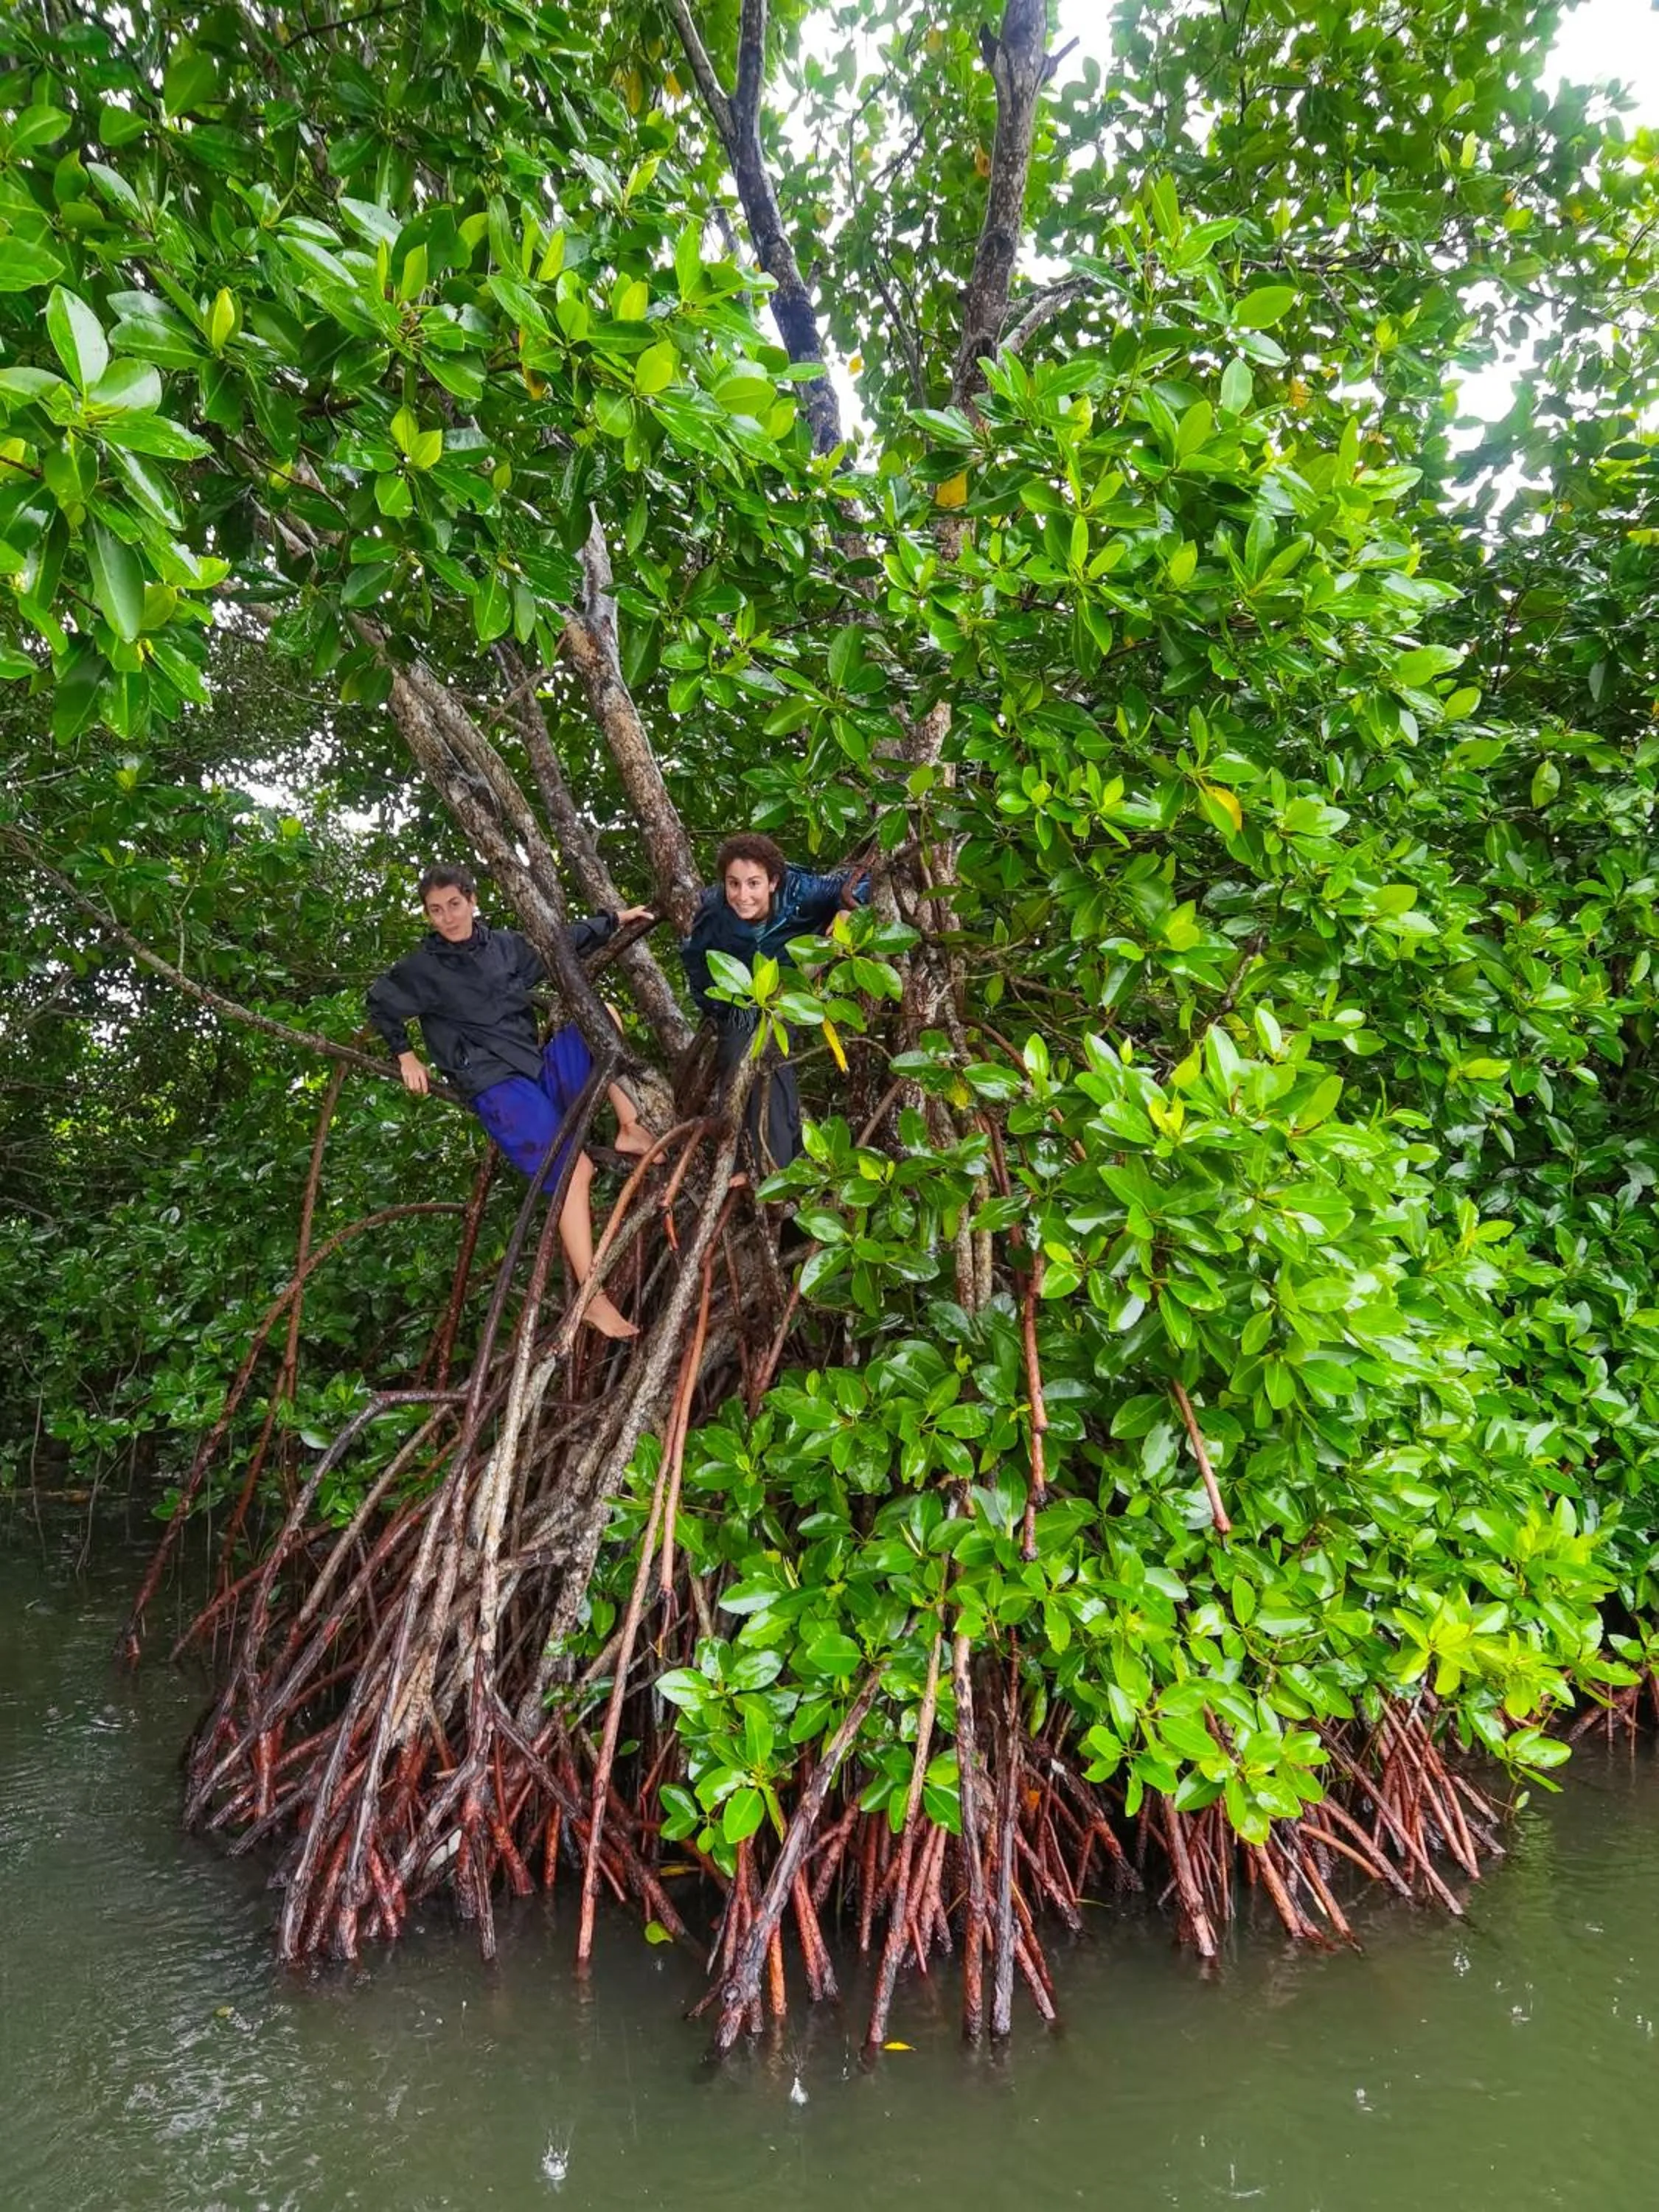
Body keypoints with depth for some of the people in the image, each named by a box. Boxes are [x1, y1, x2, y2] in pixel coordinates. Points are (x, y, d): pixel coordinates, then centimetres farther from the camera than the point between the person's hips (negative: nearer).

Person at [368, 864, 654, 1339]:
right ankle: (593, 1299, -24)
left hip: (543, 1067, 6)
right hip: (496, 1086, -6)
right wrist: (405, 1057, 8)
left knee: (602, 1012, -6)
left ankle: (630, 1128, -7)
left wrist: (615, 920, 27)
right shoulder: (422, 968, -1)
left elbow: (562, 941, 25)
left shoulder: (506, 945, 10)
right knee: (576, 1168, -22)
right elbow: (380, 1004, 14)